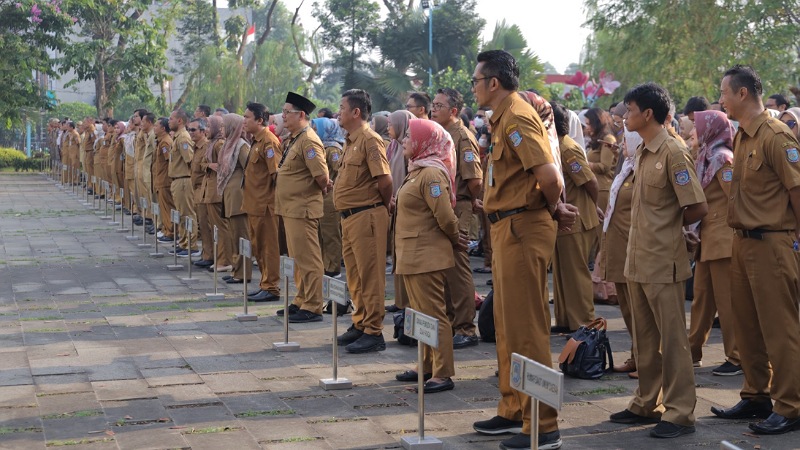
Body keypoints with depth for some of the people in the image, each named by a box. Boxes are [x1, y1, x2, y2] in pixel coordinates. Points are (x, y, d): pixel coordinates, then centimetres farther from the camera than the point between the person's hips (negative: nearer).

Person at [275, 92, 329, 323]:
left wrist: (322, 189, -5)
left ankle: (312, 308, 0)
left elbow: (321, 175, -23)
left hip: (303, 210, -10)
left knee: (308, 260, -5)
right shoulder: (292, 140, 14)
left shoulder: (308, 141, -17)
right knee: (298, 259, 17)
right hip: (290, 209, 10)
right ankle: (301, 301, 27)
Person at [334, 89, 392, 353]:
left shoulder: (370, 140, -14)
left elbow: (385, 181, -19)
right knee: (355, 275, 16)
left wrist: (383, 209, -5)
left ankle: (374, 332, -1)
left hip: (366, 217, -10)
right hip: (349, 217, 10)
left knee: (370, 276, -5)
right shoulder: (351, 141, 16)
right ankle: (360, 324, 26)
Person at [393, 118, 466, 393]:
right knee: (420, 315, 16)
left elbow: (445, 215, -21)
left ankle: (443, 375, -3)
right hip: (413, 256, 10)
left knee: (433, 314, -7)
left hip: (427, 257, -10)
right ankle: (427, 367, 26)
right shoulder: (418, 171, 14)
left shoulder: (431, 174, -17)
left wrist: (455, 240, -5)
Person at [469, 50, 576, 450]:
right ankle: (514, 412, 27)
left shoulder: (516, 119, -16)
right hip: (507, 228, 11)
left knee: (526, 329, -8)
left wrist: (554, 210, -9)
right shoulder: (505, 117, 16)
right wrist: (555, 209, 7)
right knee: (507, 325, 17)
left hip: (523, 229, -11)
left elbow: (548, 174, -26)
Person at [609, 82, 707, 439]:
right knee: (644, 337, 15)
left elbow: (698, 208, -17)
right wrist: (649, 228, 8)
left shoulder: (673, 153, -15)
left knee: (672, 339, -1)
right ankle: (647, 403, 25)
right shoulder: (643, 152, 11)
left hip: (663, 262, -9)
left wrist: (669, 225, -3)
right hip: (638, 260, 9)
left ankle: (679, 412, 6)